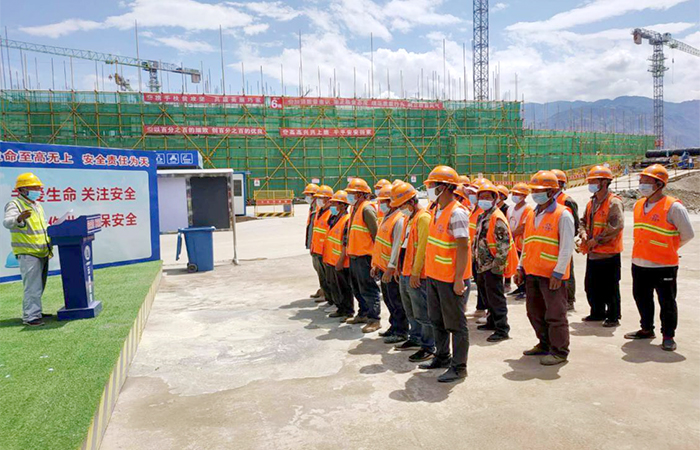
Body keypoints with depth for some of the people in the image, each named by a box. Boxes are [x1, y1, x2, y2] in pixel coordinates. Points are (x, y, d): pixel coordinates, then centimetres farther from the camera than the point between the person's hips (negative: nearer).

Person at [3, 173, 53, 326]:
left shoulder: (37, 206, 18)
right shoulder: (15, 205, -9)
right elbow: (7, 222, -28)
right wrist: (19, 219, -48)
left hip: (43, 253, 9)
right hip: (28, 254, -9)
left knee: (38, 287, 16)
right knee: (32, 287, -10)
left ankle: (35, 312, 27)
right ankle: (30, 317, -5)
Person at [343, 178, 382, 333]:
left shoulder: (367, 209, -14)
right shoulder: (355, 209, 15)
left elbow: (375, 233, -17)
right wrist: (347, 246, 19)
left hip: (364, 256, -10)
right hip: (354, 255, 10)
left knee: (368, 289, -4)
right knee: (357, 287, 19)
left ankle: (374, 319, 3)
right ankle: (363, 314, 32)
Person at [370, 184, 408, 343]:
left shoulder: (399, 219, -18)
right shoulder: (386, 217, 14)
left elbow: (397, 246, -22)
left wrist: (390, 268, -23)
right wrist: (376, 264, 18)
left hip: (392, 269, -9)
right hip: (383, 267, 9)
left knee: (396, 301, 0)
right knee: (388, 299, 17)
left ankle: (401, 332, 11)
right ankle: (394, 326, 30)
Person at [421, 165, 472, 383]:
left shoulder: (457, 213, -19)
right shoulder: (438, 211, 9)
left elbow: (463, 247, -22)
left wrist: (459, 280, -23)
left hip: (451, 279, -9)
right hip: (434, 276, 9)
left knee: (455, 324, 4)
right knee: (437, 321, 21)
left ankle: (459, 367, 16)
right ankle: (442, 357, 37)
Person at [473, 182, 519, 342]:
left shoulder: (497, 219, -17)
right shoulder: (482, 216, 14)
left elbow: (504, 246, -21)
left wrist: (496, 266, -20)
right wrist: (475, 256, 20)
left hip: (493, 267, -10)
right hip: (482, 265, 10)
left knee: (495, 297, -5)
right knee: (484, 292, 21)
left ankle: (502, 329, 5)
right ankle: (492, 321, 37)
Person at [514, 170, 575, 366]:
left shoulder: (562, 215, -8)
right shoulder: (533, 216, 15)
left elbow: (567, 247, -13)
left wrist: (558, 272, -18)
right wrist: (521, 267, 15)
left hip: (552, 275, -8)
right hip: (532, 273, 8)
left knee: (555, 314, 0)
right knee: (535, 311, 16)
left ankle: (560, 351, 13)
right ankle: (545, 344, 32)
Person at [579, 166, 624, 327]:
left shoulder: (614, 202, -13)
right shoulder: (591, 203, 13)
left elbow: (616, 226, -22)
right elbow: (584, 221, 19)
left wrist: (597, 240, -20)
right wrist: (583, 234, -2)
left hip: (609, 253, -8)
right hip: (592, 253, 8)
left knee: (610, 288, 1)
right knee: (591, 286, 15)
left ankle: (613, 316, 15)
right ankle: (597, 312, 29)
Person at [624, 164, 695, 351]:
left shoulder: (673, 207, -12)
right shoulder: (638, 205, 8)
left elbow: (688, 234, -4)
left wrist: (669, 249, 7)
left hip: (664, 266, -7)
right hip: (639, 264, 7)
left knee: (667, 302, 6)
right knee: (641, 298, 18)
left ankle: (668, 336, 20)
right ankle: (647, 329, 35)